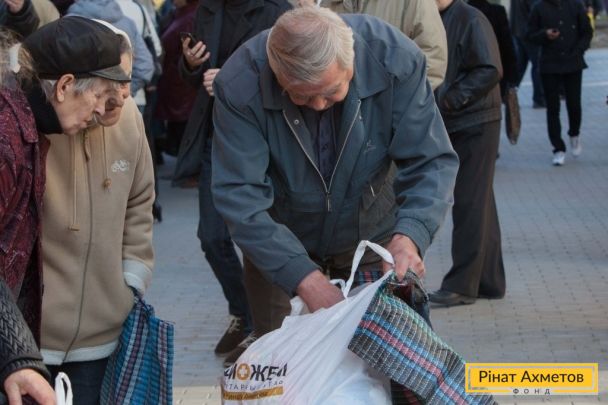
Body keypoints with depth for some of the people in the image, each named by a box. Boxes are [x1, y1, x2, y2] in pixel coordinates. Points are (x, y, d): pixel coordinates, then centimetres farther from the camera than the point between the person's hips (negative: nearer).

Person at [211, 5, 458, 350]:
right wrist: (305, 278, -40)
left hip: (372, 232, 1)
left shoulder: (396, 59, -27)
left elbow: (431, 163, -22)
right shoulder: (240, 85, -30)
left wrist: (409, 236, -41)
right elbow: (240, 196, -30)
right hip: (279, 243, -1)